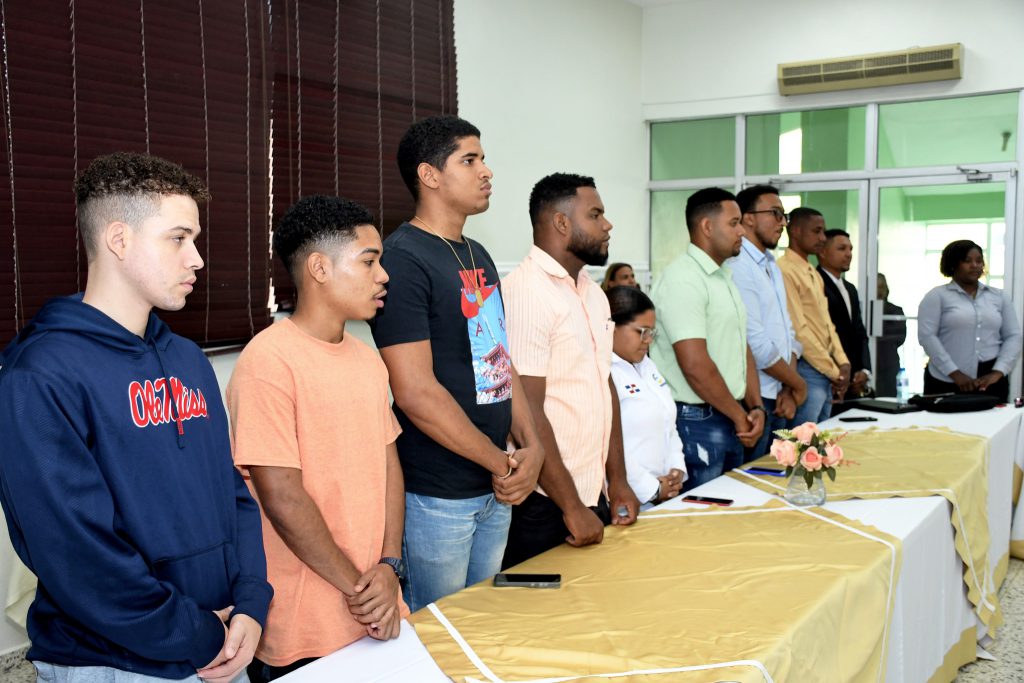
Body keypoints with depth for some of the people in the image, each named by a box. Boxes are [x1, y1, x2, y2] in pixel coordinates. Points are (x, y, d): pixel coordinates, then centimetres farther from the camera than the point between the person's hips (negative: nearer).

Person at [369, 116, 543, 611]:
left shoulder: (478, 255, 12)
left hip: (495, 489, 8)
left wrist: (529, 444, -1)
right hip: (436, 495, -8)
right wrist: (502, 463, -13)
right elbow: (416, 392, -21)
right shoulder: (402, 259, -16)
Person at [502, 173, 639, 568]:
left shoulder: (593, 293, 12)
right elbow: (527, 411, -20)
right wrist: (571, 507, -16)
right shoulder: (525, 292, -17)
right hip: (544, 504, -8)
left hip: (592, 495, 8)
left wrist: (617, 482, 12)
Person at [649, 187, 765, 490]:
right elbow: (695, 365, -22)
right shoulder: (683, 279, -16)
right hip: (695, 421, -9)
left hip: (730, 420, 9)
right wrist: (739, 415, -11)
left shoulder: (725, 278, 14)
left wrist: (755, 407, 1)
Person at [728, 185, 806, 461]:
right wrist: (798, 384, -6)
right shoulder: (738, 267, -15)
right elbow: (756, 344, -19)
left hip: (778, 399, 9)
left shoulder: (772, 267, 15)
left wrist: (789, 388, 1)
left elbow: (788, 333, 15)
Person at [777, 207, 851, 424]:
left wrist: (842, 363, 3)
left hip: (827, 373, 9)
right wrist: (833, 371, -11)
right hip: (806, 371, -9)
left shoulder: (815, 274, 18)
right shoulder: (785, 270, -12)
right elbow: (799, 330, -16)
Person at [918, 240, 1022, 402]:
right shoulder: (937, 296, 2)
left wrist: (998, 372, -7)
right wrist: (955, 373, -14)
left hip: (990, 382, 3)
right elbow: (926, 336, -8)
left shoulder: (1000, 297, 13)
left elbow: (1013, 336, 8)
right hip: (946, 382, -3)